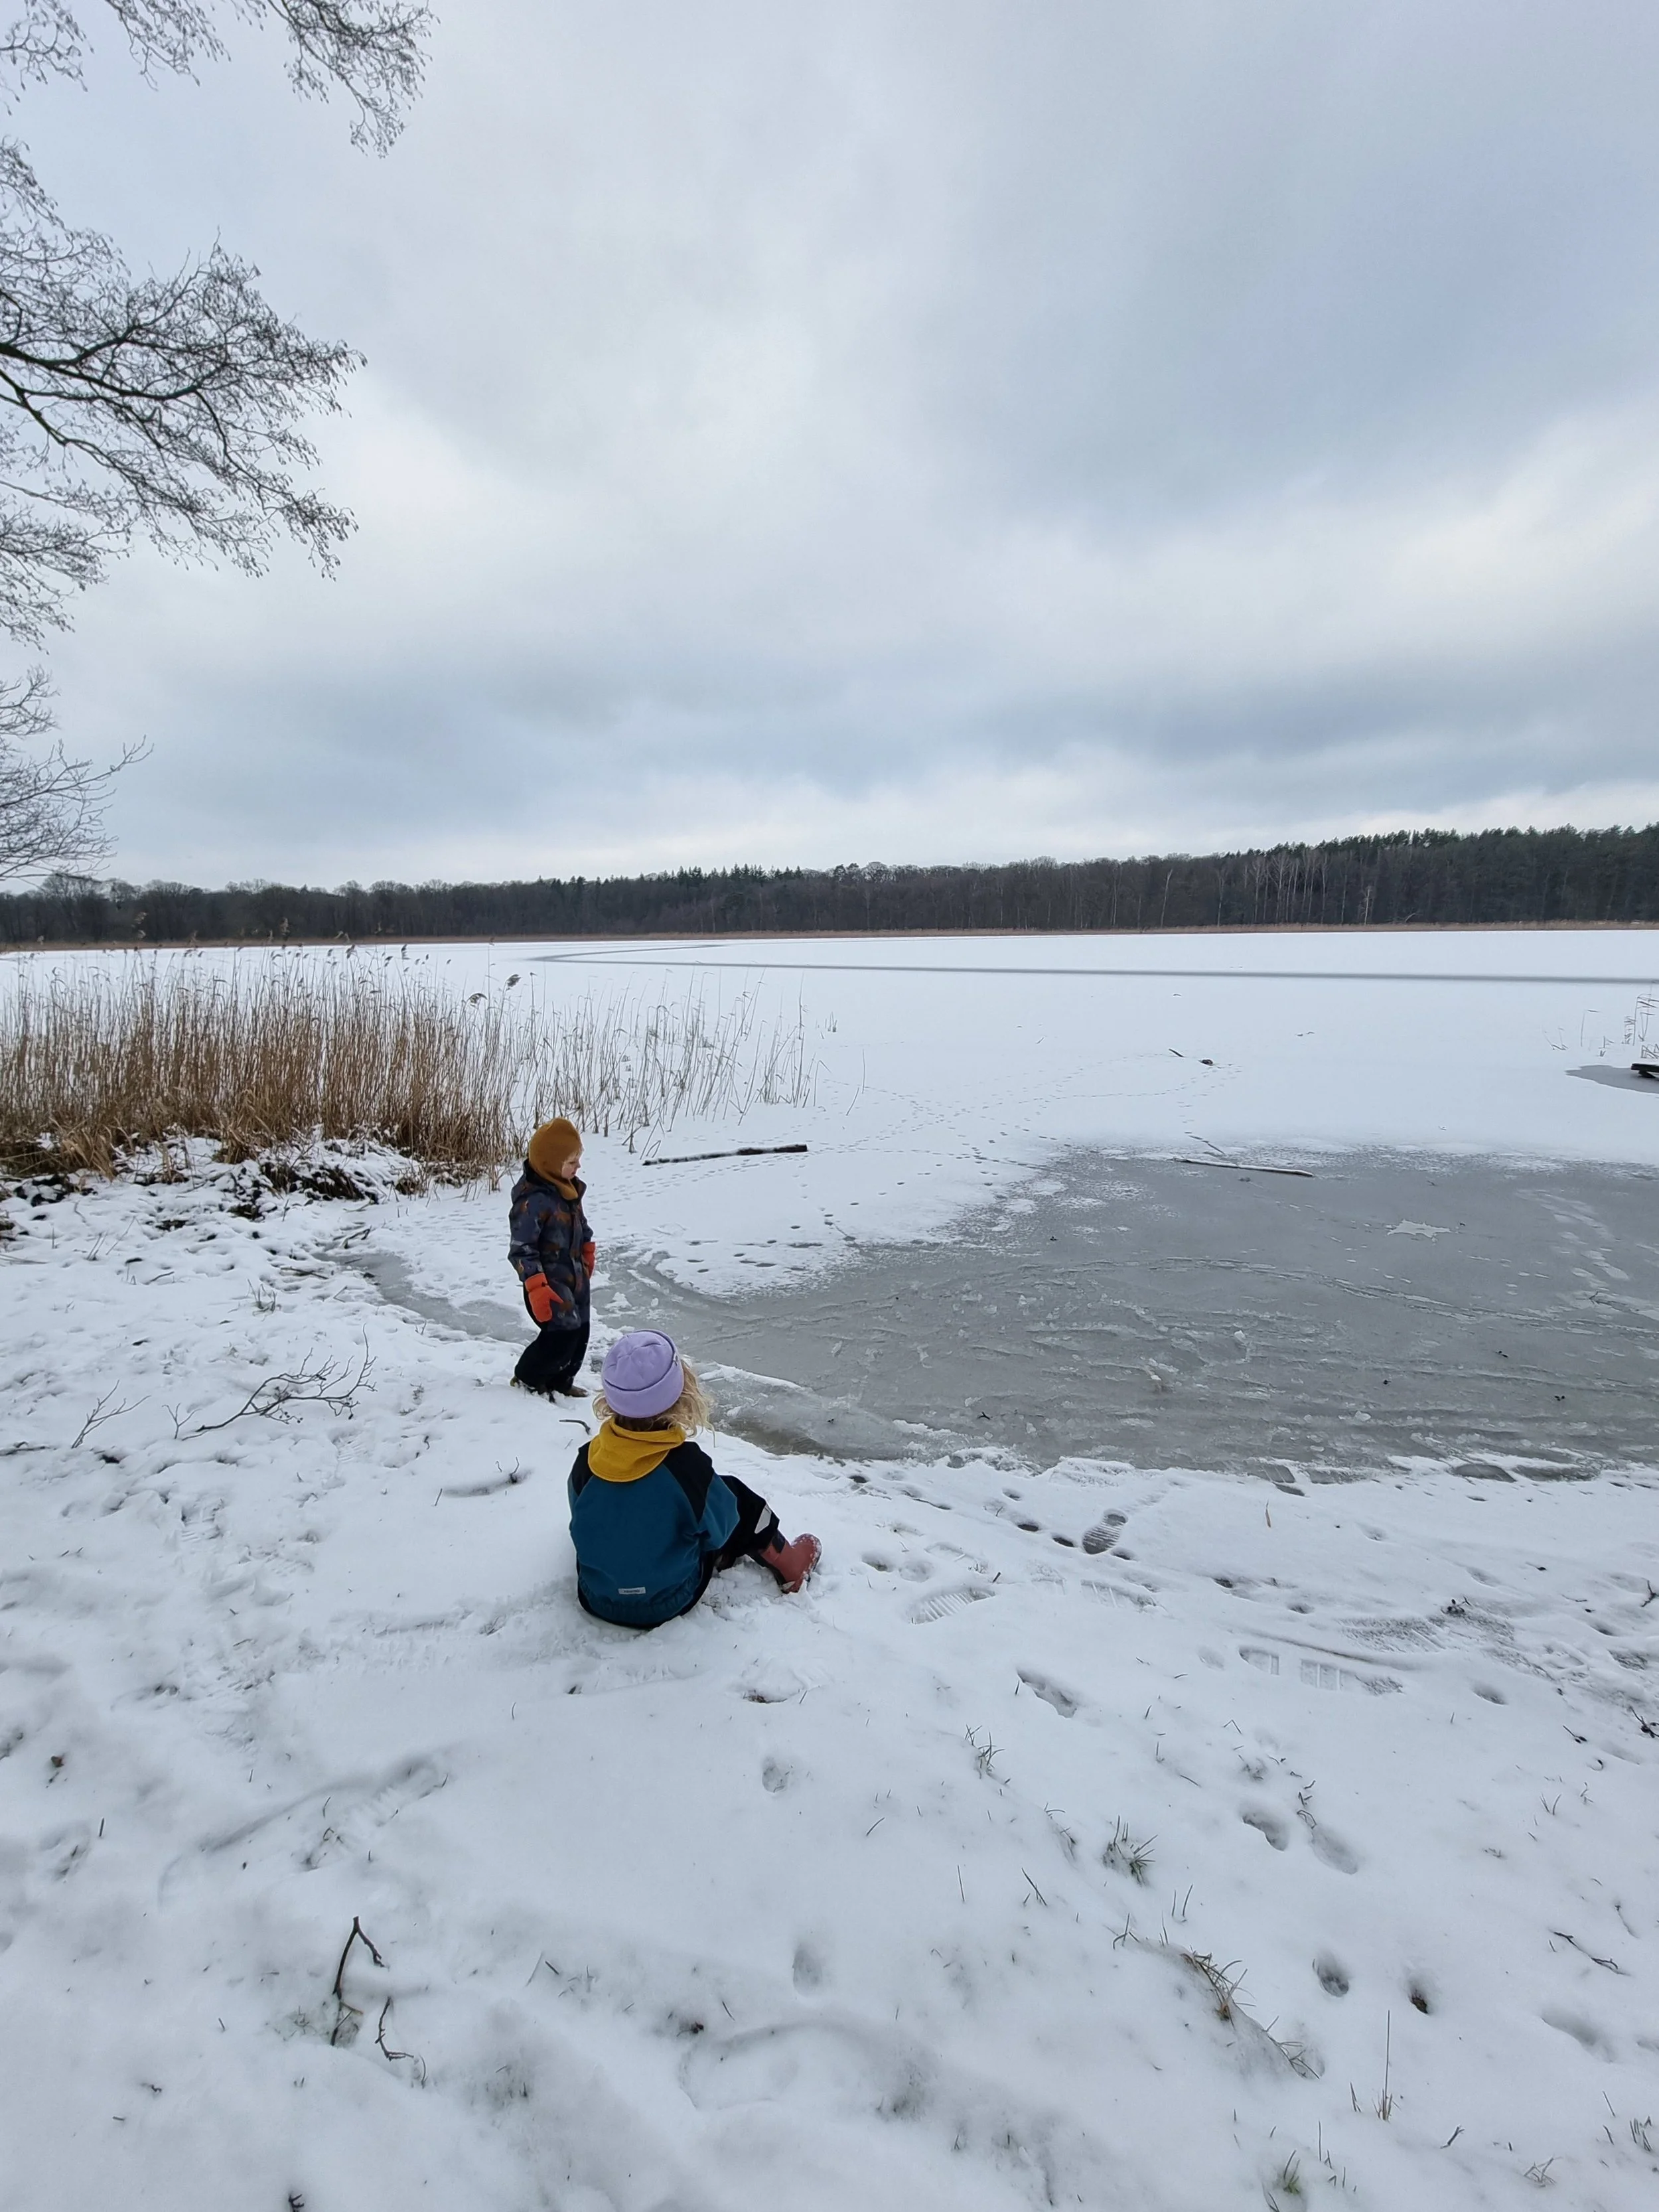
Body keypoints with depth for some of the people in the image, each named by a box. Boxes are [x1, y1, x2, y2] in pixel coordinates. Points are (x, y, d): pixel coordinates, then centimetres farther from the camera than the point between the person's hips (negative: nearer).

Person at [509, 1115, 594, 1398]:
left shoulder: (568, 1187, 2)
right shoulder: (534, 1199, -27)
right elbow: (521, 1248, -25)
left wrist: (587, 1252, 27)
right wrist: (536, 1288, -27)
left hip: (574, 1277, 9)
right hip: (550, 1282, -9)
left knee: (580, 1332, 14)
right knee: (562, 1333, -9)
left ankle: (560, 1381, 32)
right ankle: (527, 1378, 15)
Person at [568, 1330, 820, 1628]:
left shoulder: (587, 1459, -18)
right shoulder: (687, 1464, -28)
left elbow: (581, 1522, 2)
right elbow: (718, 1530, -11)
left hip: (597, 1599, 4)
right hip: (669, 1601, -3)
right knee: (737, 1497, 9)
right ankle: (789, 1567, 32)